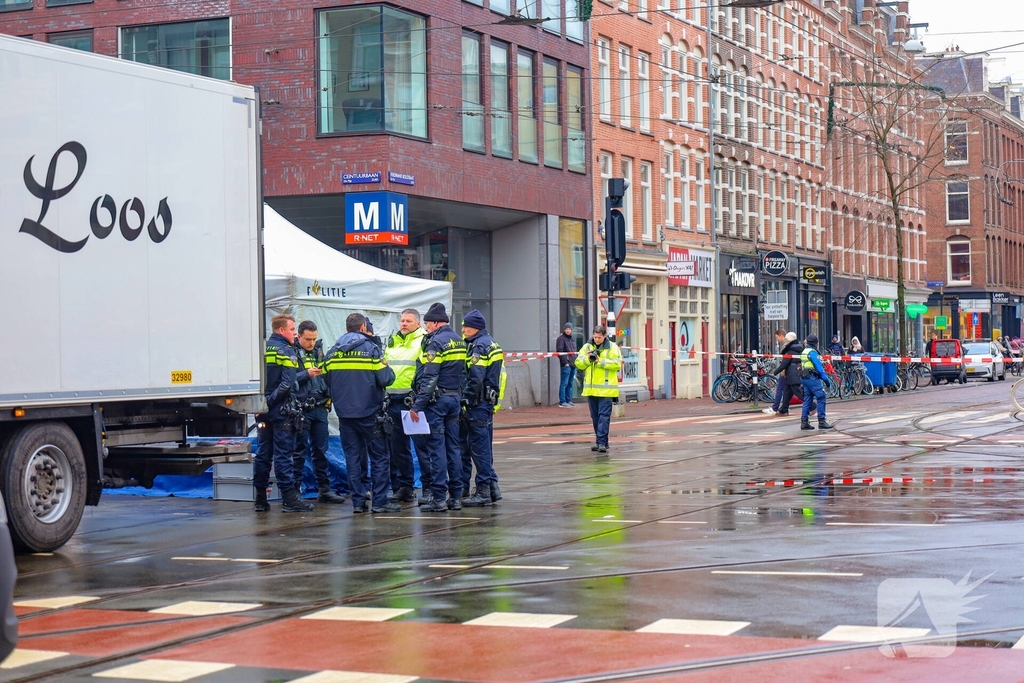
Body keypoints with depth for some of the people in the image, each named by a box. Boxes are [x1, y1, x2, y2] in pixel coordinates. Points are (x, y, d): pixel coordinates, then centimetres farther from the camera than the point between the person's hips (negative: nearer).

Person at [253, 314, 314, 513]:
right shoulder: (286, 351, -8)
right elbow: (287, 384, -18)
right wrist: (271, 400, -13)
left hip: (263, 412, 7)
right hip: (281, 411, -6)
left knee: (262, 454, 9)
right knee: (283, 454, -6)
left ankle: (260, 499, 12)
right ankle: (289, 499, -4)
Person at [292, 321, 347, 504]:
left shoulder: (319, 350, 13)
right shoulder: (292, 352, -6)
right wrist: (307, 374, -22)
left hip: (320, 408, 6)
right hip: (300, 408, -6)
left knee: (320, 450, 11)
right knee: (299, 452, 0)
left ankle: (324, 489, 17)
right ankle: (295, 489, 6)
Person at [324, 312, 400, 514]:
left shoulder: (333, 352, 5)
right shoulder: (371, 349, -7)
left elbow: (326, 381, 5)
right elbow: (385, 378, -14)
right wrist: (390, 370, 7)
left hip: (344, 412, 4)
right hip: (369, 412, -4)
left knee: (353, 456, 9)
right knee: (379, 456, 3)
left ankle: (359, 500, 7)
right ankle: (379, 501, -1)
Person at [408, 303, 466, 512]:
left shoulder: (436, 342, -13)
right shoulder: (459, 341, 13)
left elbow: (429, 378, -19)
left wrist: (417, 405, -18)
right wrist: (458, 397, 19)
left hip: (437, 400, -8)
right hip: (455, 398, 8)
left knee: (436, 447, -5)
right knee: (453, 447, 10)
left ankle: (438, 497, -6)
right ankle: (456, 496, 12)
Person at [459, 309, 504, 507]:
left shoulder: (478, 346, -13)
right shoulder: (492, 344, 17)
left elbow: (475, 379, -21)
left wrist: (466, 401, -17)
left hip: (478, 403, -10)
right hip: (489, 401, 10)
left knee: (478, 447, -7)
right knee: (484, 446, 15)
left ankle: (483, 491, -5)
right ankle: (492, 487, 17)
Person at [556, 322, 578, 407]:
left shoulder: (573, 339, 20)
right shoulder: (561, 339, -6)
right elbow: (559, 352, -13)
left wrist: (575, 361, 15)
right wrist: (565, 362, -17)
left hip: (573, 364, 8)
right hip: (566, 365, -8)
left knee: (570, 384, 11)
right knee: (564, 383, -8)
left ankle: (569, 400, 17)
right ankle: (562, 402, -7)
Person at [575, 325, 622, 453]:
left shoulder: (612, 347, -2)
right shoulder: (587, 347, 11)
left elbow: (617, 364, -12)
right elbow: (578, 363, 7)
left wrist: (600, 361, -17)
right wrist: (588, 359, -12)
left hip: (606, 388, -5)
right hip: (590, 388, 5)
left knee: (604, 415, -10)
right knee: (595, 416, 10)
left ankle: (602, 442, -13)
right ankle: (600, 441, 19)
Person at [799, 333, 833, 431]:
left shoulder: (804, 351, 17)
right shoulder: (812, 352, -12)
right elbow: (818, 366, -16)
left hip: (804, 378, 10)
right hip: (812, 377, -10)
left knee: (808, 399, 10)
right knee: (821, 397, -8)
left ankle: (804, 422, 8)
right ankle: (821, 422, -11)